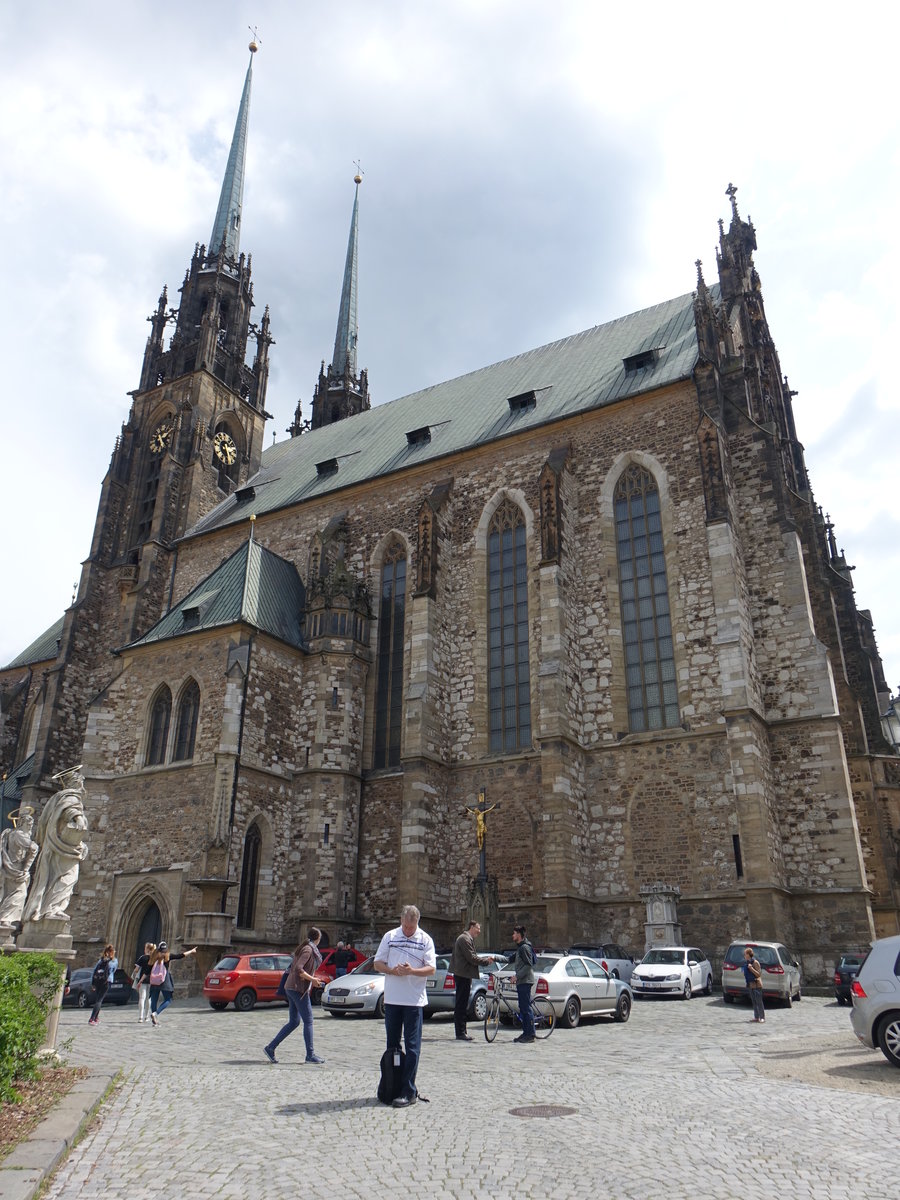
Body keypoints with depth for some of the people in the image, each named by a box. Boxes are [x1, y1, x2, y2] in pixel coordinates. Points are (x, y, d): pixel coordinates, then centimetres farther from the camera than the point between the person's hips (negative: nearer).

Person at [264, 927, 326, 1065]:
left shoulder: (303, 948, 16)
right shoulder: (308, 949, -13)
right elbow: (298, 969, -24)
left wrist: (313, 980, 19)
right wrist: (312, 979, -16)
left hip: (292, 987, 10)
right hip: (299, 988, -10)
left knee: (293, 1022, 12)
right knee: (308, 1021, -3)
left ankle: (270, 1048, 12)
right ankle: (310, 1054, 2)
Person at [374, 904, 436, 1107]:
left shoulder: (425, 940, -1)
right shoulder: (389, 936, 4)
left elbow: (431, 969, -5)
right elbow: (378, 963, 6)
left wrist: (412, 971, -22)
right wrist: (393, 970, -13)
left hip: (414, 1000, -3)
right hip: (392, 998, 3)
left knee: (412, 1047, -3)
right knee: (392, 1044, 13)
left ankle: (408, 1092, 1)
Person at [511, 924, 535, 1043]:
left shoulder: (525, 947, -13)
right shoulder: (519, 947, 18)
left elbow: (529, 965, -20)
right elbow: (512, 960, 21)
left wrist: (517, 976, -21)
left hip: (525, 981, -10)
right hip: (521, 981, 10)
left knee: (526, 1008, -8)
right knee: (523, 1009, 11)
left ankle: (530, 1034, -5)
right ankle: (526, 1033, 16)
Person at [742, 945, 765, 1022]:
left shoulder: (755, 962, -13)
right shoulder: (746, 962, 10)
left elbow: (759, 974, -16)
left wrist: (751, 968, -23)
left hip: (756, 985, -8)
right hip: (750, 984, 8)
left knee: (759, 1001, -6)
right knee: (754, 1002, 10)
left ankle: (762, 1018, -3)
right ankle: (756, 1017, 15)